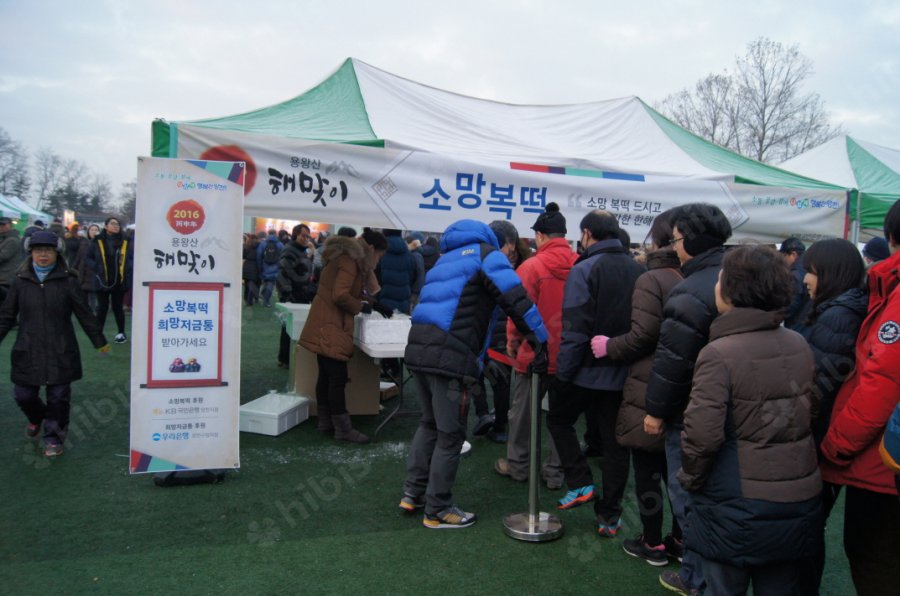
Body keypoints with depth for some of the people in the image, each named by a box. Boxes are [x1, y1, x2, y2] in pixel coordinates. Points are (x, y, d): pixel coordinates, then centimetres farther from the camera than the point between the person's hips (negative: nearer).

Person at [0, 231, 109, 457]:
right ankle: (36, 418, 43)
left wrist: (99, 341, 6)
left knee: (58, 396, 3)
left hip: (60, 351, -2)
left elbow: (84, 313, 2)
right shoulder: (20, 281, 2)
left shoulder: (68, 281, -5)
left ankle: (54, 437, 21)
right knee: (23, 395, 10)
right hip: (28, 351, 2)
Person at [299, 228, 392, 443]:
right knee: (338, 378, -6)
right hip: (331, 328, -10)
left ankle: (326, 422, 24)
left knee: (326, 376, 15)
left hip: (325, 327, 10)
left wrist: (373, 304, 14)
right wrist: (362, 307, -10)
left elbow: (354, 291, 23)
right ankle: (343, 429, 0)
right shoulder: (349, 261, -15)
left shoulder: (349, 257, 16)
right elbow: (340, 296, -23)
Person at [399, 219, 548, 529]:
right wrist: (541, 343, -8)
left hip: (418, 350, 8)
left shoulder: (448, 260, 28)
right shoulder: (486, 254, 4)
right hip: (450, 357, -8)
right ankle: (437, 511, 18)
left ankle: (413, 493, 32)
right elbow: (516, 300, -11)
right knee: (450, 434, 6)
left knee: (430, 423, 25)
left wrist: (476, 359, 30)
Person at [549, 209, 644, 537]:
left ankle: (580, 482, 12)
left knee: (558, 418, 20)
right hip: (625, 374, 5)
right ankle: (610, 515, 22)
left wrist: (562, 373, -11)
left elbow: (575, 330, -18)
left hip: (588, 372, -5)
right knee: (614, 442, 13)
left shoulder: (584, 270, -13)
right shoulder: (639, 271, 5)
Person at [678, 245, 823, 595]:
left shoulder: (719, 353, -21)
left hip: (738, 507, -6)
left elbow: (702, 434, -23)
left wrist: (690, 478, -5)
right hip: (798, 502, 6)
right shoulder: (799, 345, -1)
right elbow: (812, 412, 10)